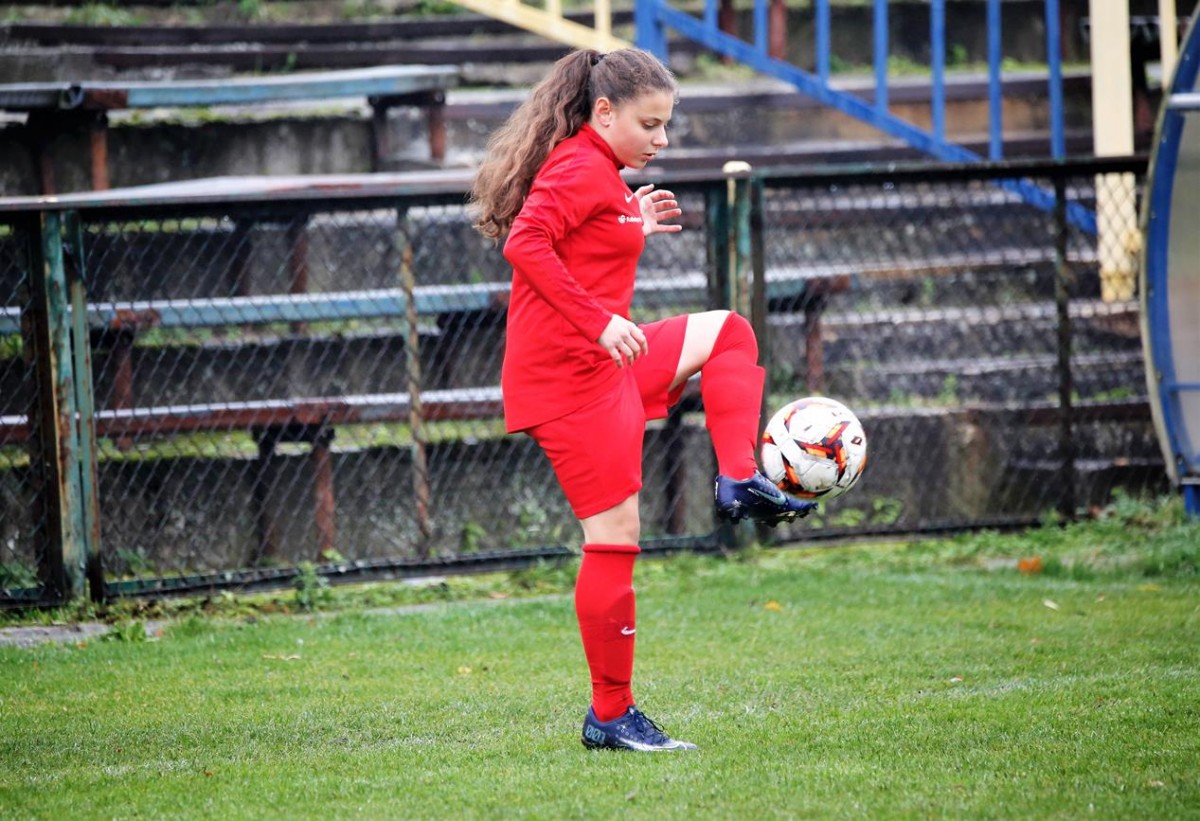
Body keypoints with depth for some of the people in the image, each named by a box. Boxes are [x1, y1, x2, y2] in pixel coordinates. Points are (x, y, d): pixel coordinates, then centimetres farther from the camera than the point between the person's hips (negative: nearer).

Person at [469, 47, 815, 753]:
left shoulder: (595, 171, 16)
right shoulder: (582, 169, -14)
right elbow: (526, 245, -27)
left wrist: (633, 225, 13)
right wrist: (600, 321, -29)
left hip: (598, 364, 10)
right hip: (570, 377, -10)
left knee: (727, 332, 21)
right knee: (617, 537, -7)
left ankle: (740, 483, 7)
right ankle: (612, 715, -1)